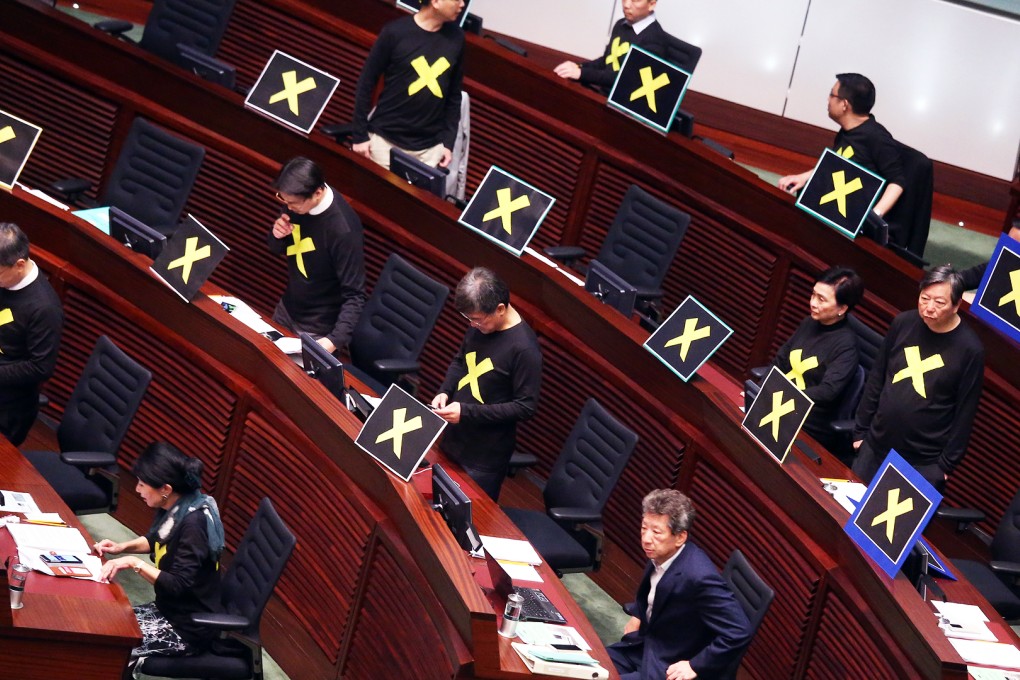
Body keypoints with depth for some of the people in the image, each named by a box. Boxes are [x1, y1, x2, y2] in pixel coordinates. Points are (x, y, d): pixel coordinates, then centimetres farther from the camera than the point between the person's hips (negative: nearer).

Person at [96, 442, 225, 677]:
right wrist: (121, 548, 6)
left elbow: (178, 586, -28)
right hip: (169, 609, 9)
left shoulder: (194, 523, -26)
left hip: (189, 627, -9)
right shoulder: (177, 508, -1)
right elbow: (157, 540, 21)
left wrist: (134, 563, -27)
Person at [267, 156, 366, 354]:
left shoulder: (342, 230, -33)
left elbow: (354, 296, -28)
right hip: (287, 309, 7)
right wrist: (277, 236, -17)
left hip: (318, 328, -7)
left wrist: (335, 339, -40)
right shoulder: (297, 200, -11)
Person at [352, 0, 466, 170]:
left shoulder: (456, 37, 2)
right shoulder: (395, 32, -10)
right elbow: (366, 84, -3)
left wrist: (448, 141, 5)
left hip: (430, 147, 3)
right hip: (385, 139, -3)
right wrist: (360, 134, -4)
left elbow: (454, 94, 10)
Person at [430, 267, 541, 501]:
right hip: (454, 439, 7)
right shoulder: (479, 326, -4)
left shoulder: (524, 348, -25)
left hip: (486, 456, -7)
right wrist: (445, 391, -4)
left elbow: (526, 407, -21)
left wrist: (467, 412, -24)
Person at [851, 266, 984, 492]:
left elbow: (965, 412, -9)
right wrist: (860, 430, 8)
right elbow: (876, 379, 7)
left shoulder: (969, 349, -14)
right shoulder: (903, 324, -3)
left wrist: (947, 464, -7)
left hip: (925, 462, -4)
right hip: (876, 446, 4)